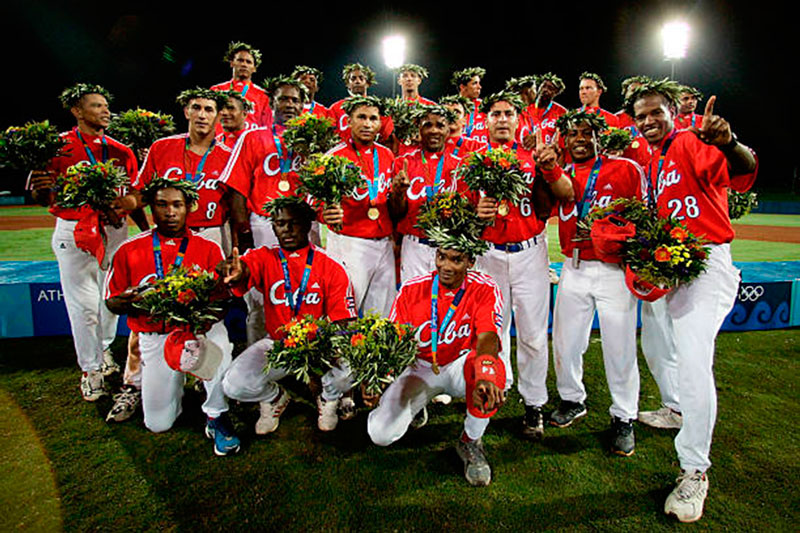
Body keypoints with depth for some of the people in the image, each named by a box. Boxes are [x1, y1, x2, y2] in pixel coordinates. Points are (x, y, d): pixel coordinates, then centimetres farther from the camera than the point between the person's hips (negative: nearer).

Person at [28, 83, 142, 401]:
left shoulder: (120, 150, 11)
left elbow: (136, 193, 8)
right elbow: (43, 199, -2)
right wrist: (40, 188, -23)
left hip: (114, 229, 4)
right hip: (74, 231, -3)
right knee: (83, 303, -2)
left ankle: (104, 351, 32)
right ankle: (90, 369, 13)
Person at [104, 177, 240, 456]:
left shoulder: (209, 248, -1)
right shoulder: (129, 250, 2)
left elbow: (223, 300, -5)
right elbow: (112, 302, 5)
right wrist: (132, 301, -18)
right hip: (155, 338, 2)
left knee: (218, 344, -38)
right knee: (158, 423, 1)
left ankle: (216, 416, -12)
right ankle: (175, 381, 36)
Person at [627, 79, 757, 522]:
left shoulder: (693, 144, -7)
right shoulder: (651, 164, 17)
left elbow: (741, 173, -28)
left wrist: (727, 144, -49)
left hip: (705, 263, -9)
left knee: (693, 360, -19)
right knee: (655, 347, 19)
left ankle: (695, 470, -5)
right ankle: (680, 410, 46)